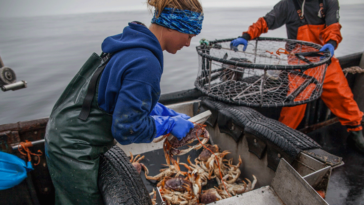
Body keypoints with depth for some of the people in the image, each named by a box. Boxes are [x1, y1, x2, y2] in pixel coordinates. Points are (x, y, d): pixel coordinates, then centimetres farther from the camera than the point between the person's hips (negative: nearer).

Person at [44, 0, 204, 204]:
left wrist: (169, 113, 8)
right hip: (73, 150, -8)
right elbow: (127, 129, -25)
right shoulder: (145, 62, -28)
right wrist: (170, 124, -12)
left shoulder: (133, 42, 0)